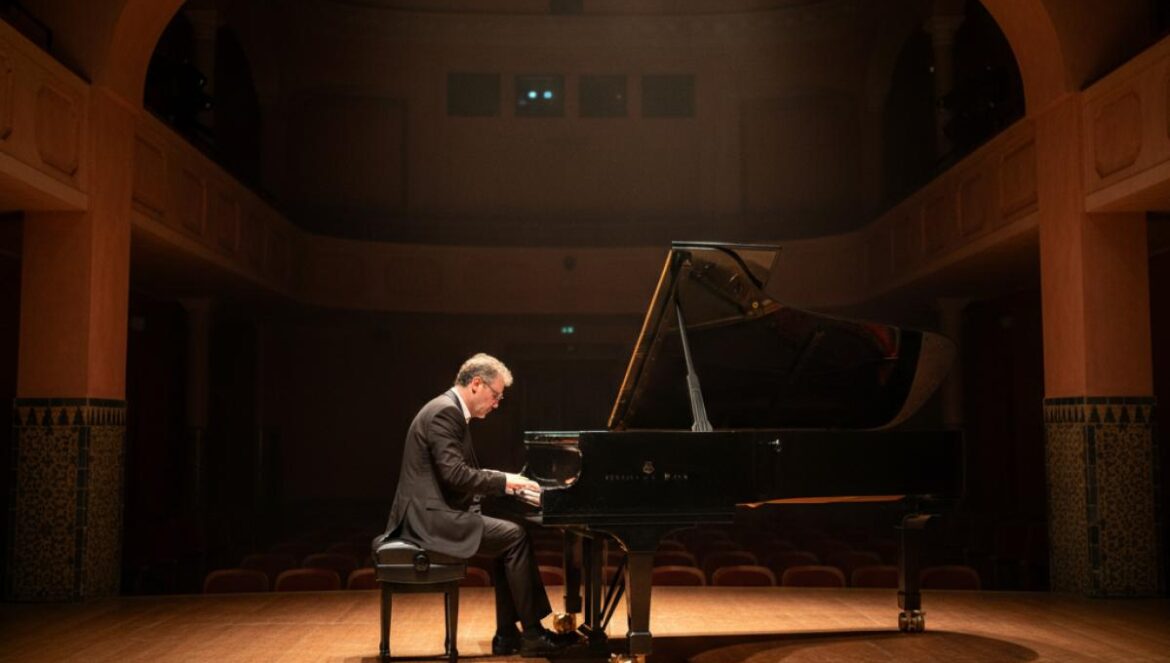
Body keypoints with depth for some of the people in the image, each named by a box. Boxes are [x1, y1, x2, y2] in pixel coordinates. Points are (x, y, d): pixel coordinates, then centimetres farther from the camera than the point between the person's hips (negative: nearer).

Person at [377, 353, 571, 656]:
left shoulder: (450, 410, 16)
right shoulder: (445, 411, -16)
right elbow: (455, 474, -24)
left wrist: (503, 481, 8)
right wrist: (504, 480, -13)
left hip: (436, 513, 10)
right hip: (432, 517, -10)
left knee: (508, 539, 8)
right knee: (515, 537, -11)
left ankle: (508, 634, 8)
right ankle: (532, 633, -2)